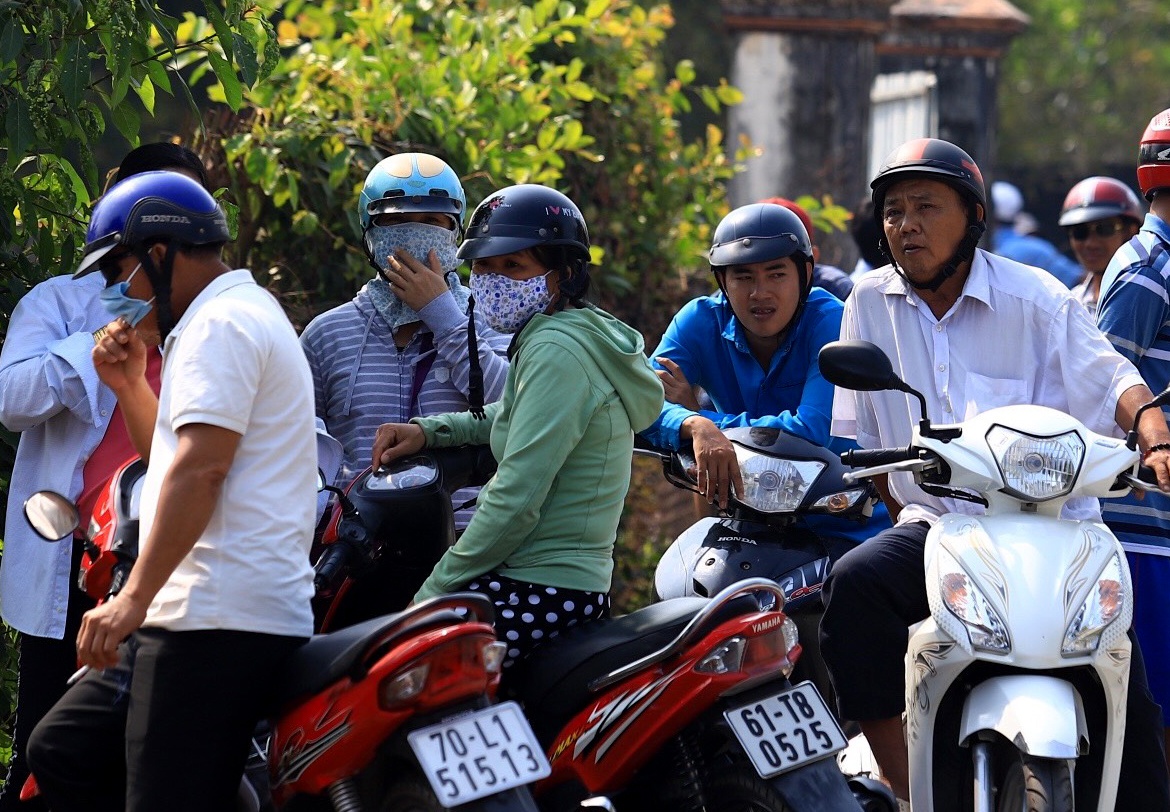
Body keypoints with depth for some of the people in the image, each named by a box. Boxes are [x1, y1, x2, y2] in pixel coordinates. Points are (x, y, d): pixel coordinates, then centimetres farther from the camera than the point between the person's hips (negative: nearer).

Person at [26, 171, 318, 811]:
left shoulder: (221, 325, -9)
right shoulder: (246, 314, 26)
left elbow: (199, 470, -20)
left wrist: (134, 599, -23)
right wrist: (130, 385, 18)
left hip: (217, 622, -11)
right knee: (61, 751, 12)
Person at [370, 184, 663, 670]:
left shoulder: (555, 352, -15)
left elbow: (515, 501, -20)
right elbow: (509, 420, 37)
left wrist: (434, 592, -12)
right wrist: (428, 430, 19)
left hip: (538, 590, -11)